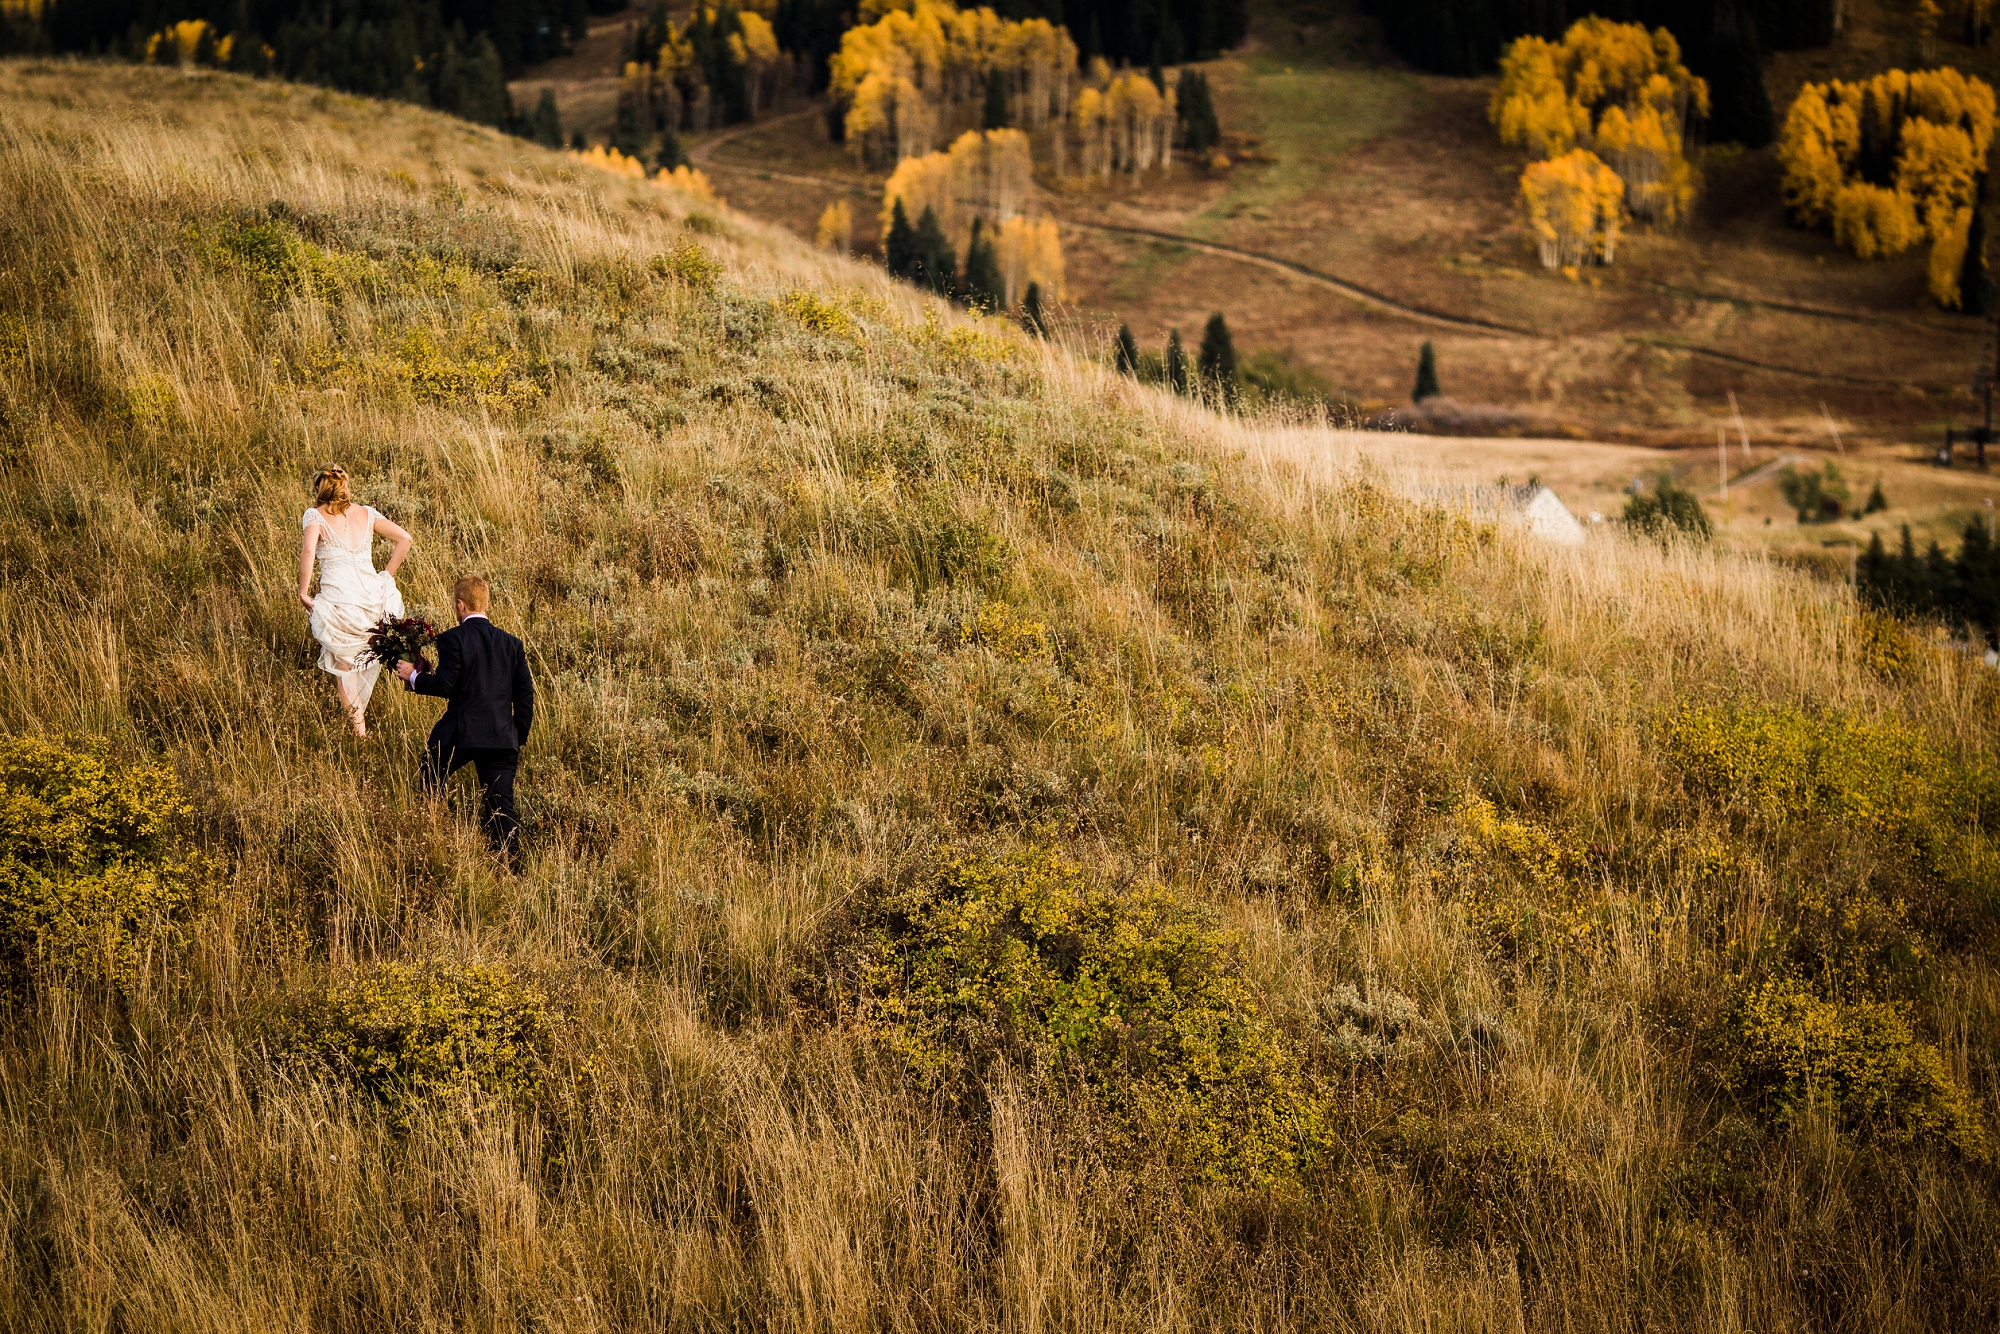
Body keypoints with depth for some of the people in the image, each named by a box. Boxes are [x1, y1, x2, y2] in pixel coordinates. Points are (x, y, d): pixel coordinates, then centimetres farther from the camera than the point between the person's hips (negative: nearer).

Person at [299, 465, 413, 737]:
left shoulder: (315, 515, -1)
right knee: (366, 662, 25)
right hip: (372, 597, 3)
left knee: (342, 667, 9)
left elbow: (308, 551, -19)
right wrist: (387, 574, 14)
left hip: (338, 600, -3)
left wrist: (303, 592, -10)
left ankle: (359, 728, 7)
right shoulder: (366, 513, 11)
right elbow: (405, 539, 6)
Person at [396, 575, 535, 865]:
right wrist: (520, 739, 17)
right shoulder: (511, 643, 9)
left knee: (429, 787, 20)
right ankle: (510, 860, -8)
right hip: (502, 737, 4)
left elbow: (445, 685, -13)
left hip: (460, 733, -4)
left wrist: (413, 676, 4)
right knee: (500, 805, 2)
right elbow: (525, 695, 9)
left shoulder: (453, 639, -8)